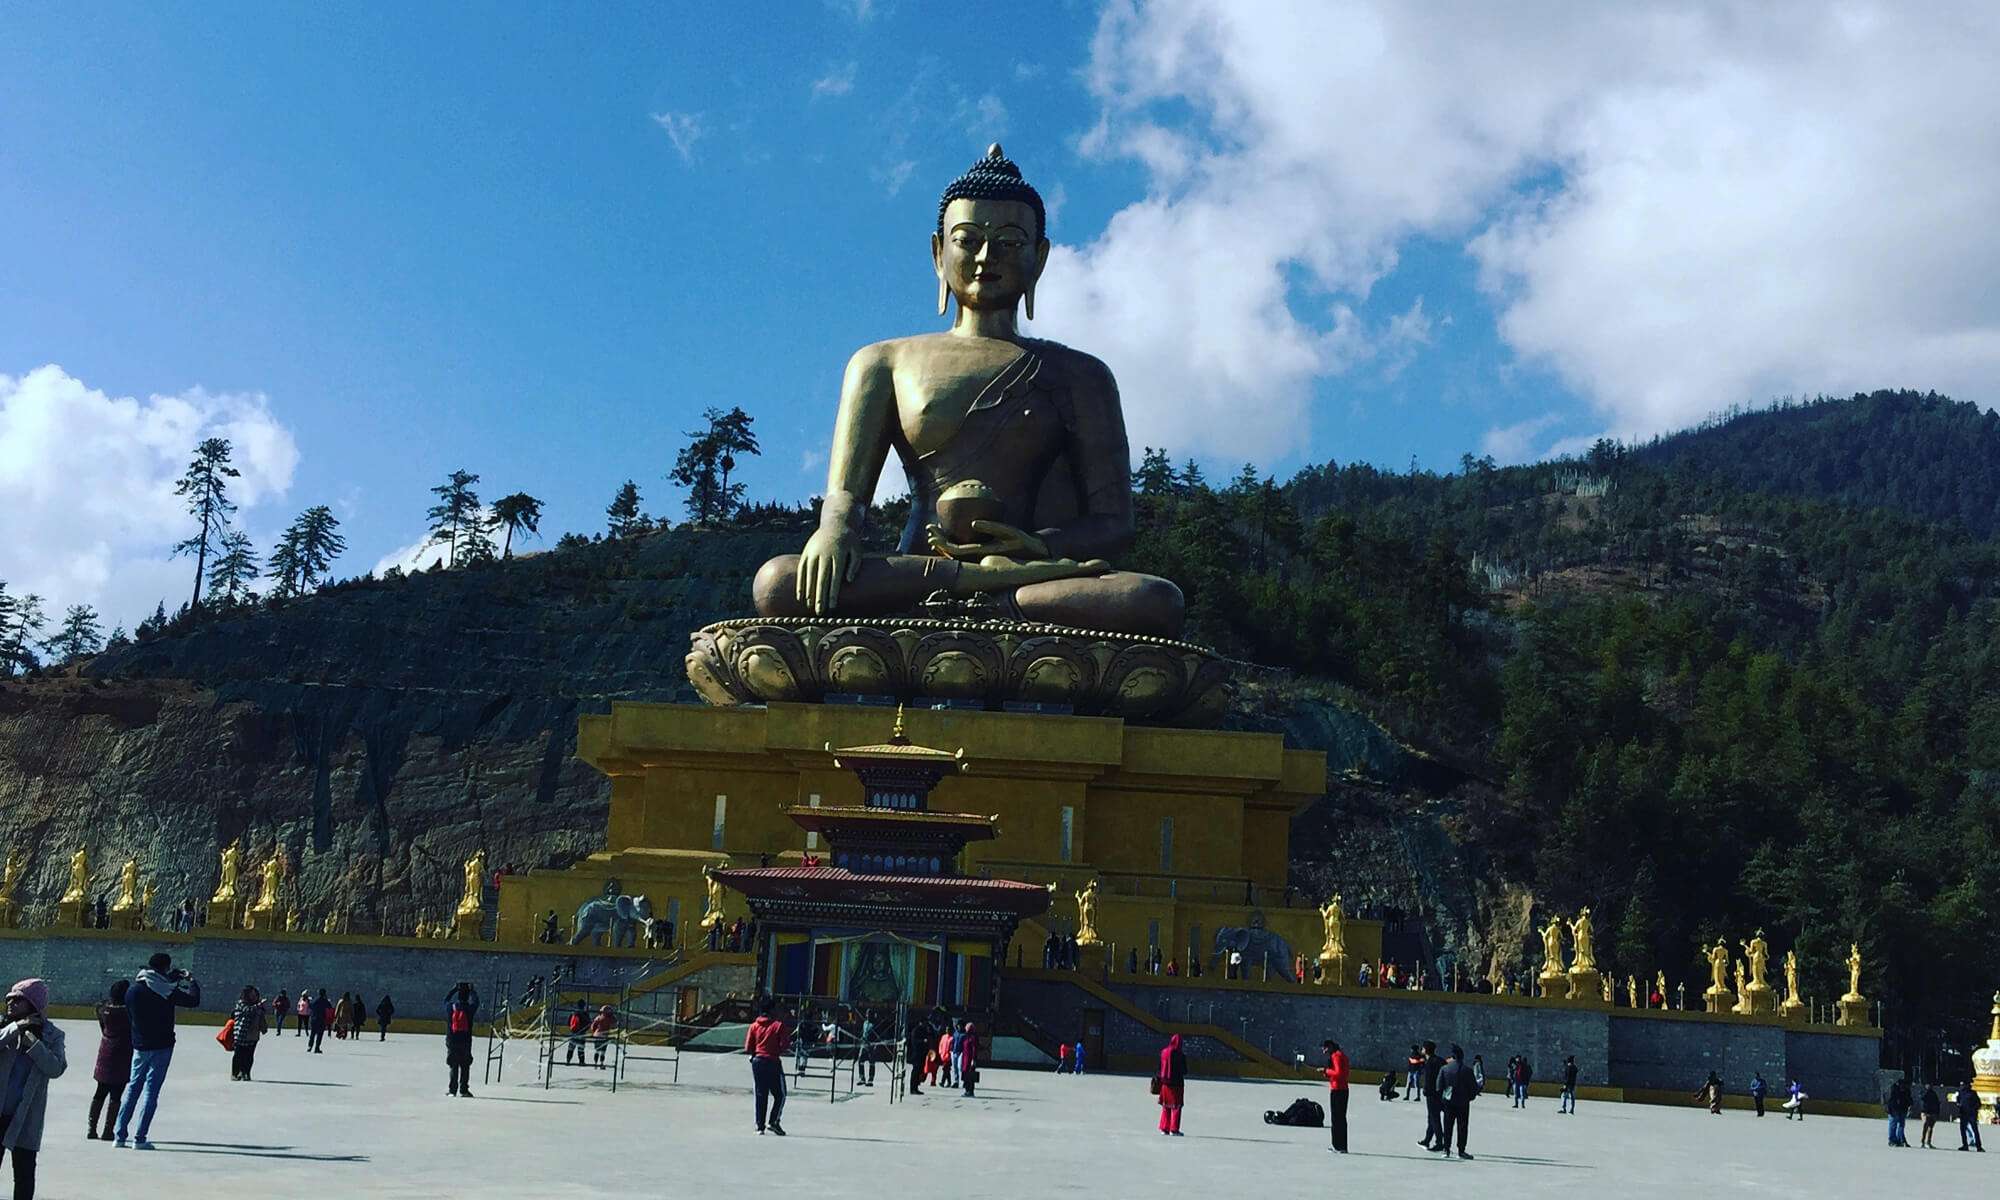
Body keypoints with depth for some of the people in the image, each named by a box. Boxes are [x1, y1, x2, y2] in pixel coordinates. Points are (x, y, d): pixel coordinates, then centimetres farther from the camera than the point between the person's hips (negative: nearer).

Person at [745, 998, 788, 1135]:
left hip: (757, 1062, 4)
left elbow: (748, 1048, -1)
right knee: (780, 1095, 7)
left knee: (760, 1095, 10)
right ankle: (773, 1122, -5)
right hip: (773, 1062, -4)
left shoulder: (754, 1026, 3)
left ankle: (760, 1125, 9)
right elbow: (783, 1047, -10)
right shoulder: (778, 1025, -7)